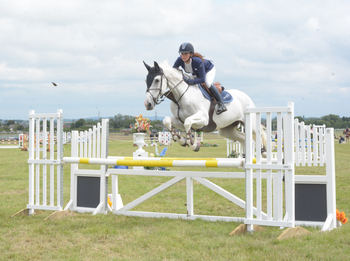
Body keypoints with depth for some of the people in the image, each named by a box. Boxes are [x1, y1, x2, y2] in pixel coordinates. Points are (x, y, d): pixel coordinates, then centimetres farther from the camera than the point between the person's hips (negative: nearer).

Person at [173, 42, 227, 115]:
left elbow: (203, 79, -45)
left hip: (209, 69, -6)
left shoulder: (198, 61, -45)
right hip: (196, 73, 7)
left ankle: (221, 104, -19)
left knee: (207, 83, -29)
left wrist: (189, 81, -55)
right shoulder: (180, 60, -32)